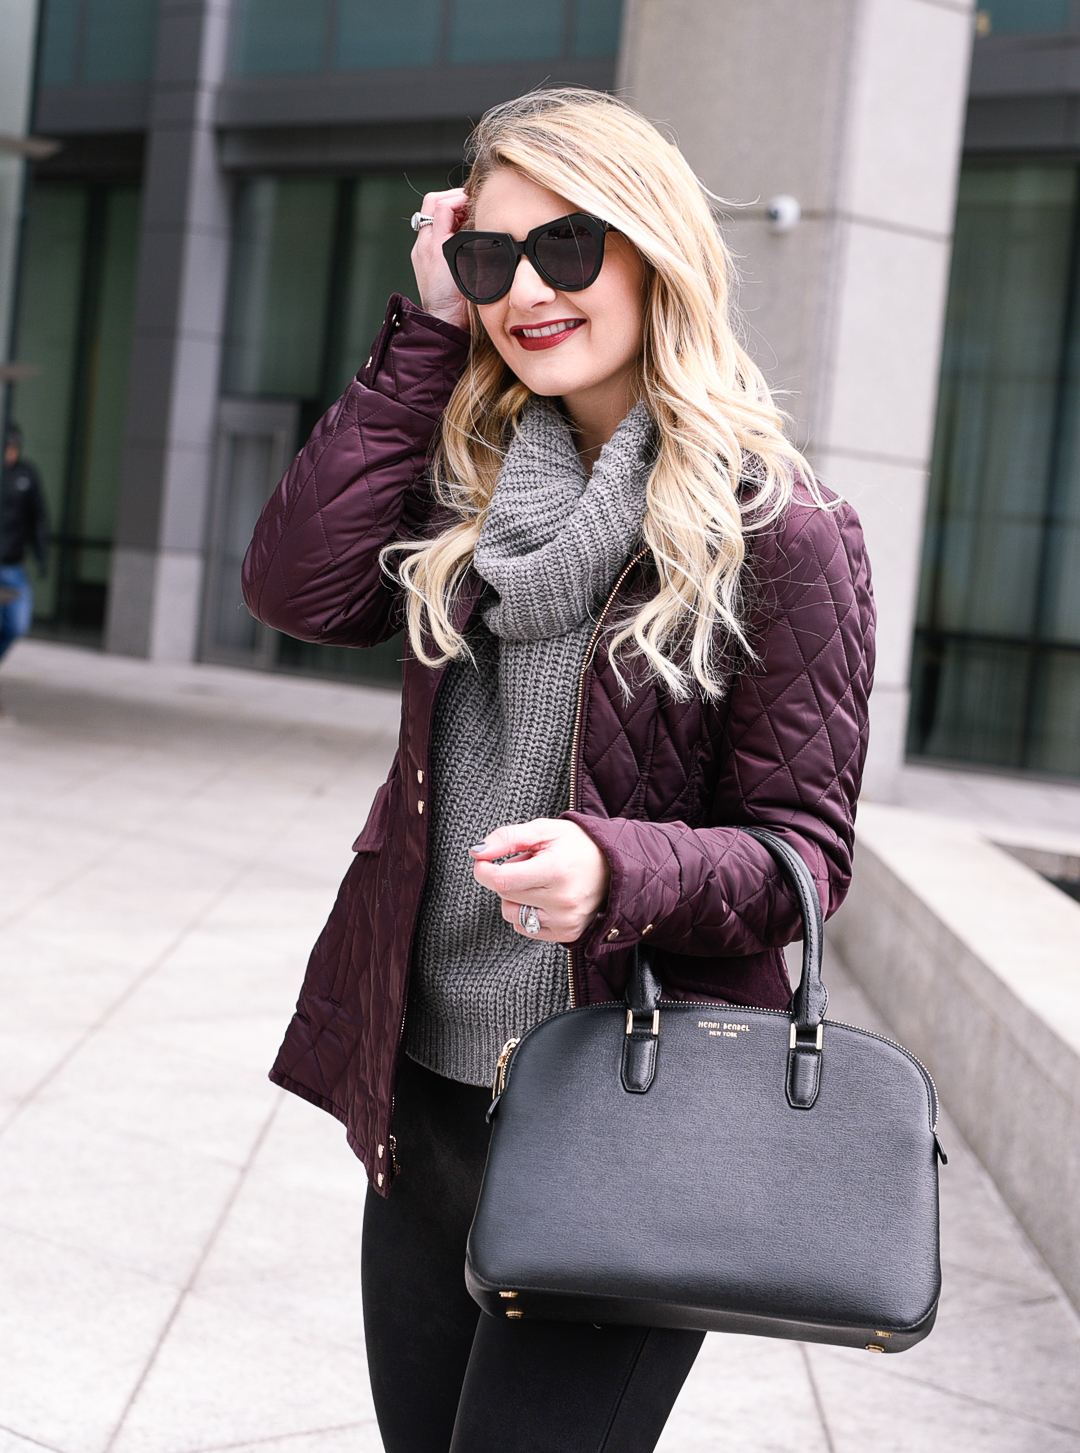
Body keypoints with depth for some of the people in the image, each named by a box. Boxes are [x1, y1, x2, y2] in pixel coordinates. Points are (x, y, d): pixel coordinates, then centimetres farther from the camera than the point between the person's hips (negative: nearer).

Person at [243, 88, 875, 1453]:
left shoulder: (781, 536, -9)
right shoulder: (464, 487, 7)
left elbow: (800, 850, -9)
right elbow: (296, 588, -11)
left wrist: (617, 869, -30)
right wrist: (426, 335, -7)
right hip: (422, 1095, 6)